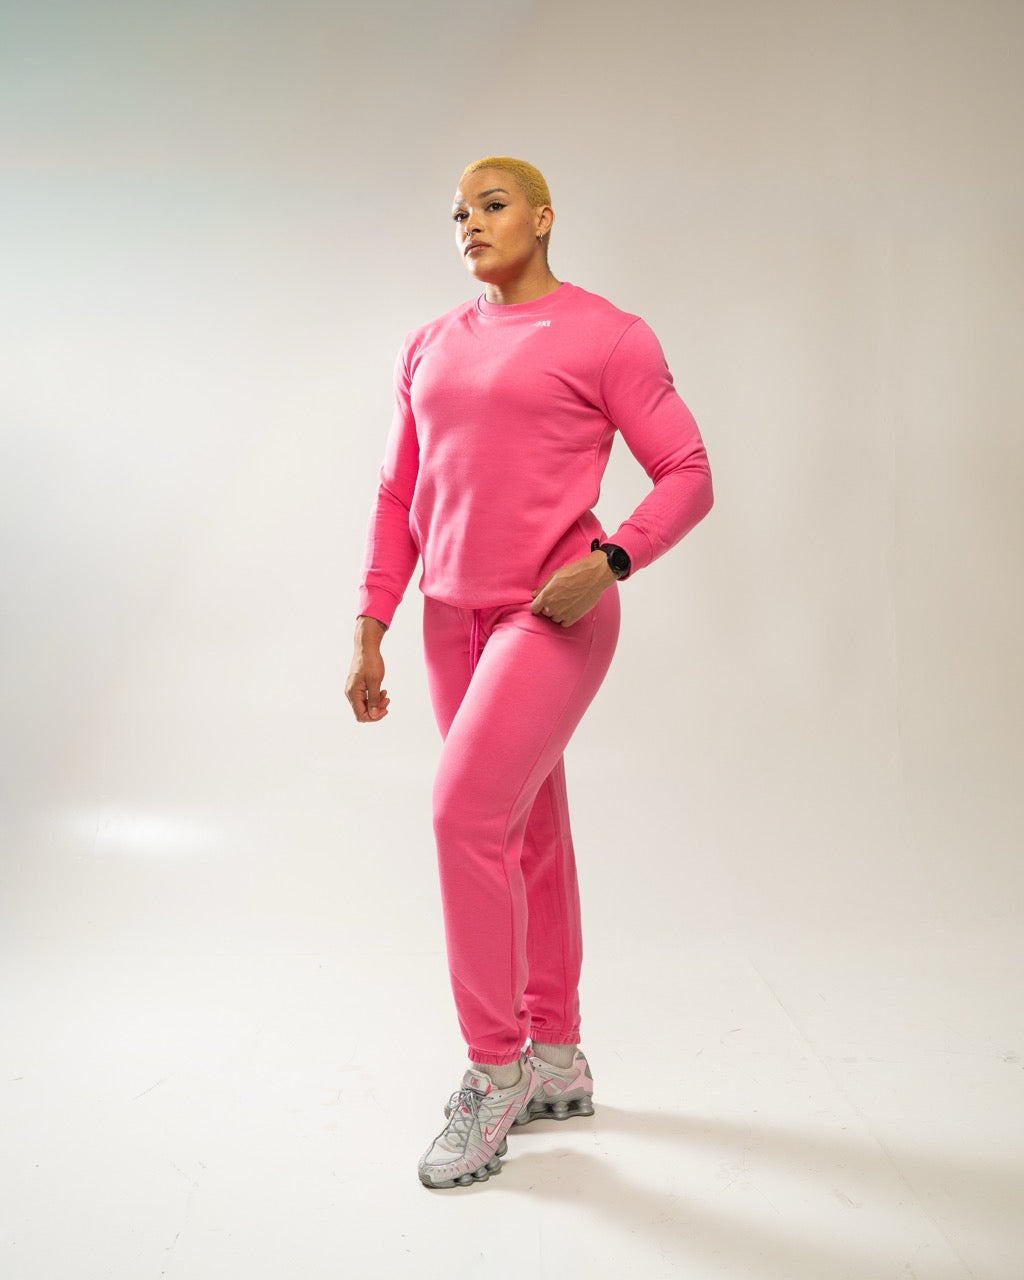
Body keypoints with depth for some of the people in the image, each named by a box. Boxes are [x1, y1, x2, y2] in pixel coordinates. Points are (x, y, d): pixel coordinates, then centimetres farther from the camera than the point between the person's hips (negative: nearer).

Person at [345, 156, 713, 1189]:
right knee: (527, 833, 12)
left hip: (554, 618, -6)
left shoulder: (607, 336, -4)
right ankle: (557, 1060, 24)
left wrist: (609, 562, -19)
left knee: (467, 811, -19)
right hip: (455, 619, 6)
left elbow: (686, 474, -4)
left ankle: (493, 1067, -3)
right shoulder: (429, 349, 13)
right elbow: (400, 496, 14)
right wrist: (369, 627, 8)